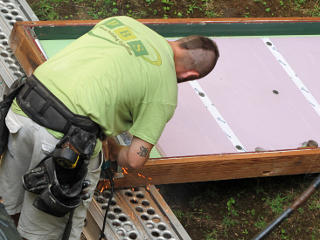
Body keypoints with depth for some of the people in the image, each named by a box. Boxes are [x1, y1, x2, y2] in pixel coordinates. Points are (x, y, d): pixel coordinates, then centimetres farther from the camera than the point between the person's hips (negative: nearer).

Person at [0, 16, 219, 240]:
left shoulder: (122, 21, 19)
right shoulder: (165, 91, 3)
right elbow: (135, 160, 2)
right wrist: (115, 152, 26)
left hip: (22, 109, 6)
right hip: (65, 135, -6)